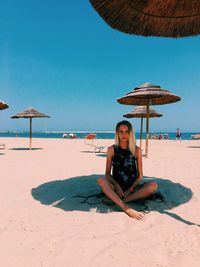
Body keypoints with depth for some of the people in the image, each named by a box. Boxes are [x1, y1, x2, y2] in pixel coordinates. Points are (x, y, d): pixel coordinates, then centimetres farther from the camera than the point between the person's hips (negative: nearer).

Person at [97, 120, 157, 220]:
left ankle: (115, 200, -29)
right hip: (117, 187, -1)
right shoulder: (112, 149, 2)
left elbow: (140, 175, 4)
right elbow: (107, 173, 4)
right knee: (101, 180, -30)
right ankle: (126, 208, -40)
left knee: (153, 185, -27)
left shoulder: (137, 150, 2)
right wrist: (116, 186, -13)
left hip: (132, 188, 1)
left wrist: (131, 189, -12)